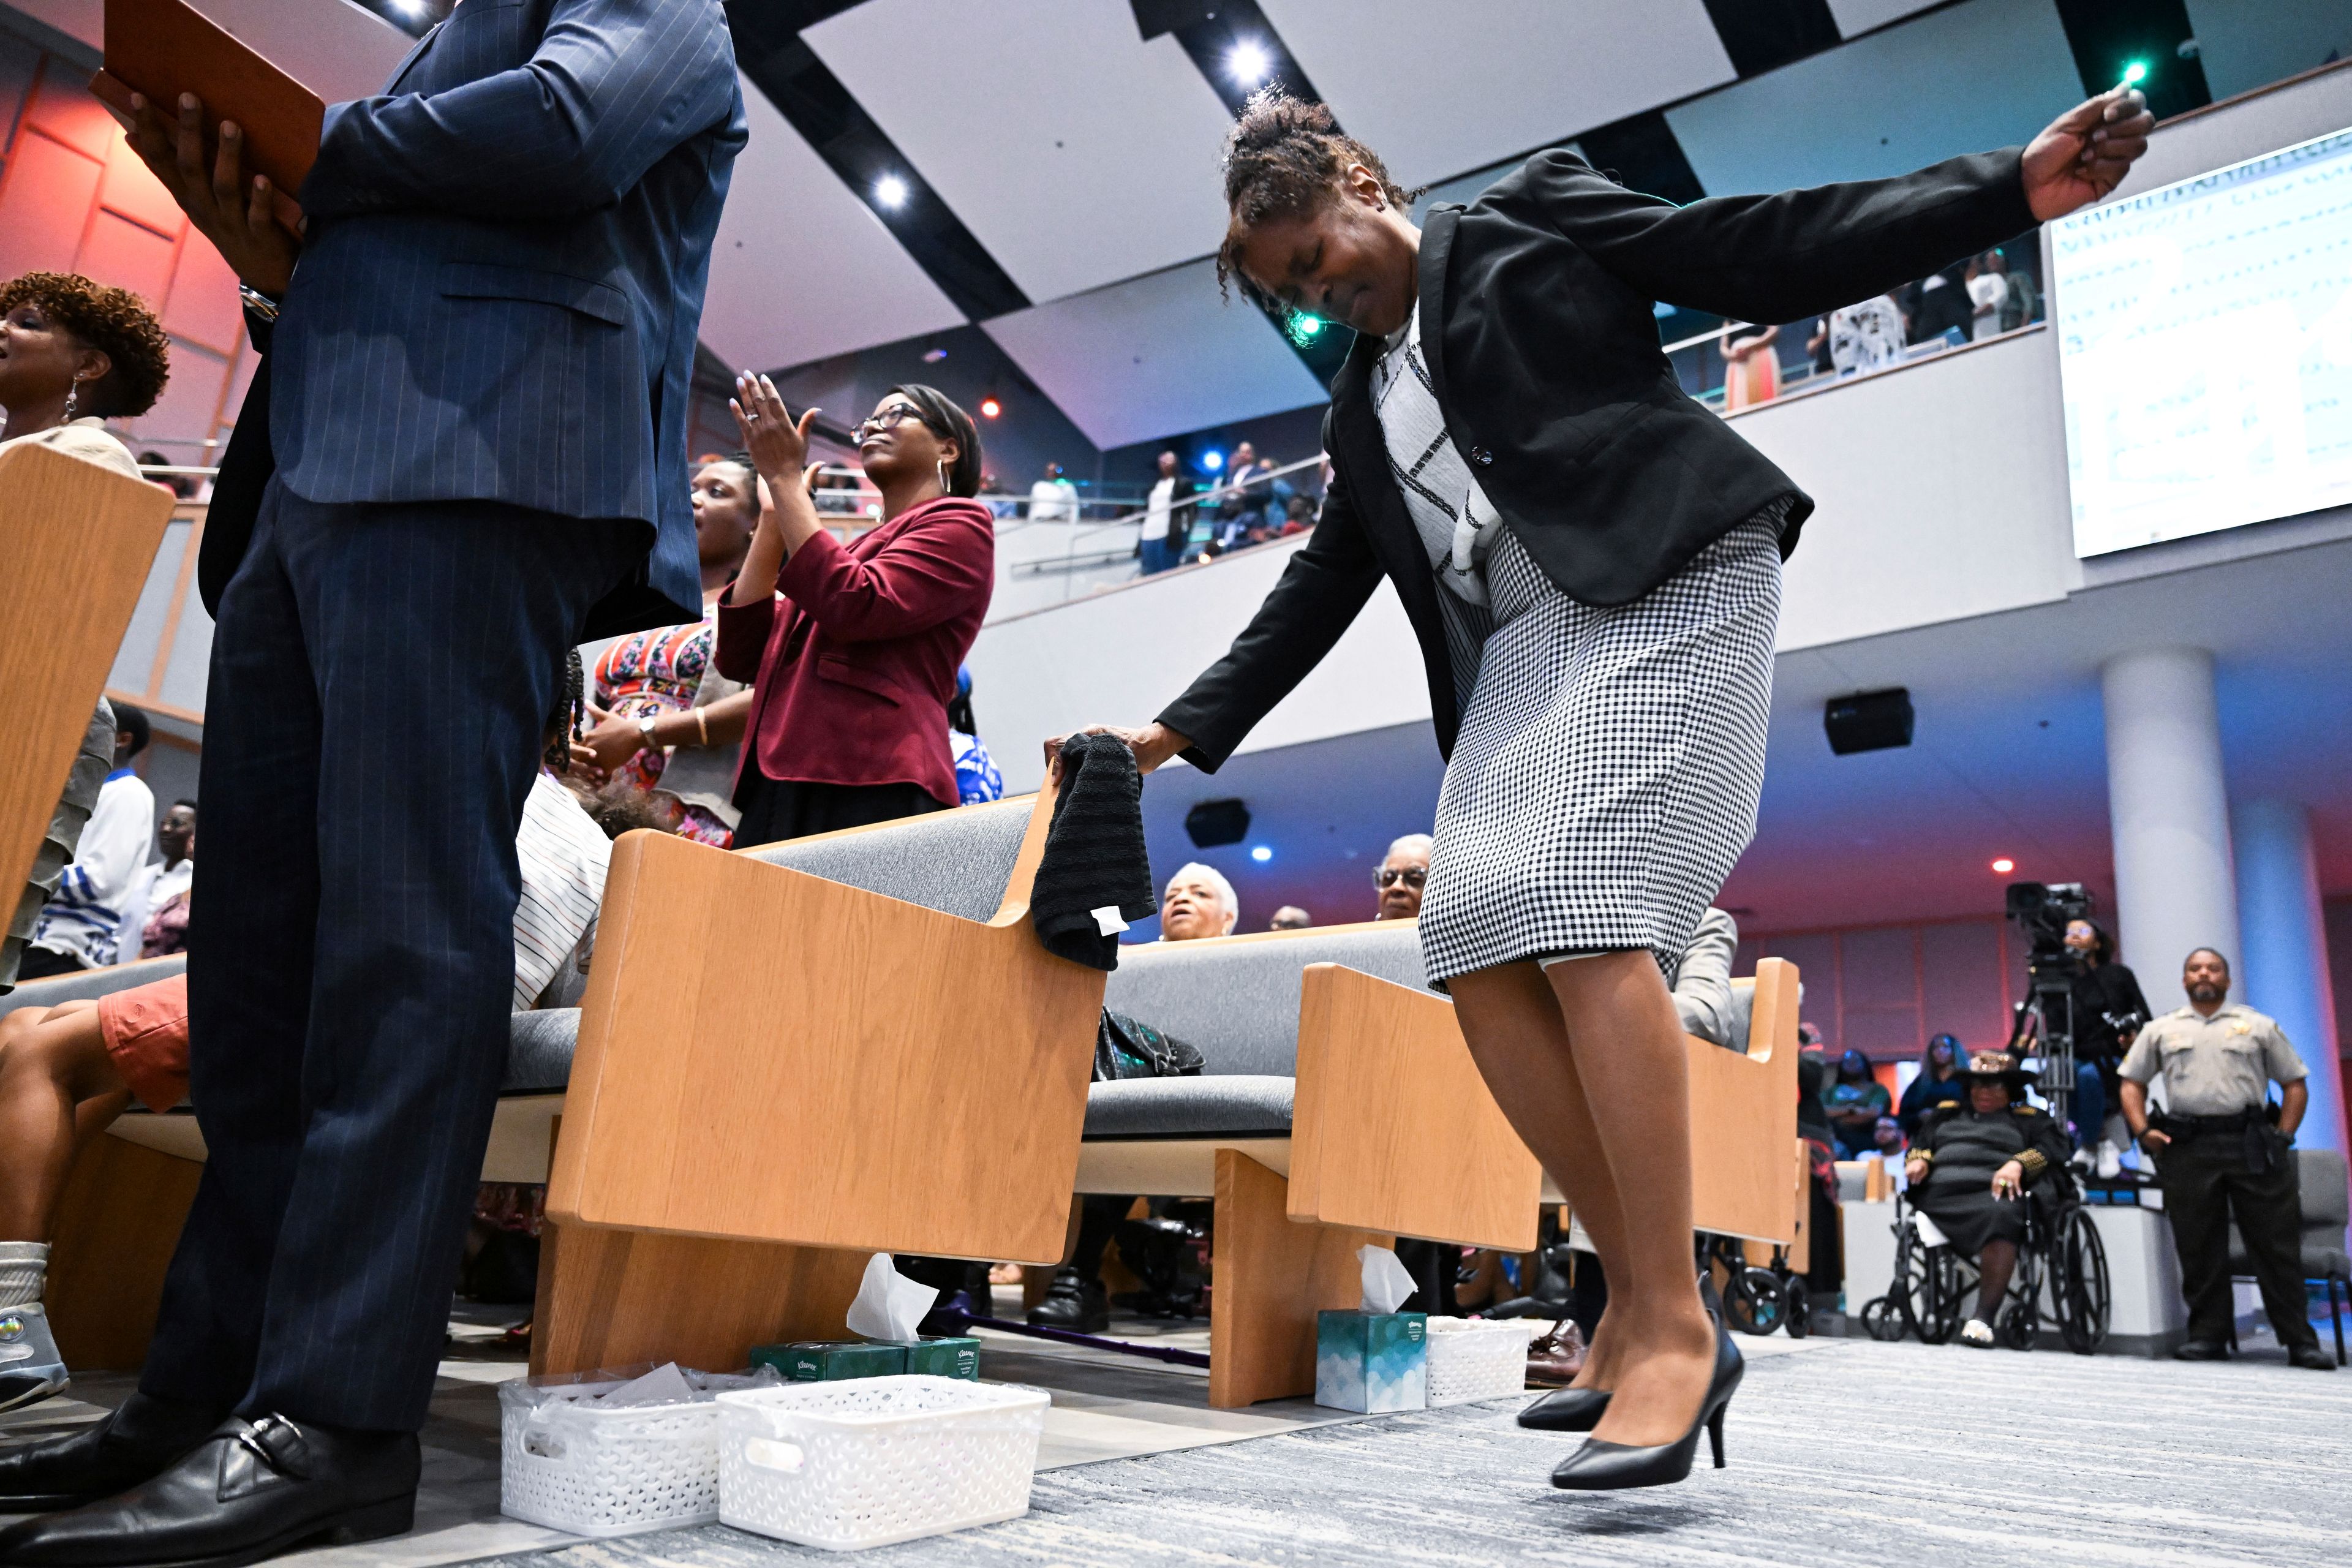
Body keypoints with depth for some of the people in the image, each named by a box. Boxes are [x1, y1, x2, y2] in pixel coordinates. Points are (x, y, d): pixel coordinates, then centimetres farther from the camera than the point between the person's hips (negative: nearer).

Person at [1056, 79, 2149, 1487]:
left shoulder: (1530, 218, 11)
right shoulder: (1361, 408, 26)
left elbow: (1768, 254, 5)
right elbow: (1318, 592, 24)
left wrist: (2009, 190, -4)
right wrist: (1183, 731, 19)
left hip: (1669, 584, -6)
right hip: (1519, 652, 7)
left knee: (1588, 919, -23)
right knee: (1476, 953, -9)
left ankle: (1674, 1324, -15)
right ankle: (1642, 1301, 0)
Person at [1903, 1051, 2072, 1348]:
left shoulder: (2028, 1119, 26)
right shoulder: (1947, 1115, 37)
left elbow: (2051, 1150, 9)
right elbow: (1920, 1143, 31)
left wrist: (2018, 1164, -10)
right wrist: (1918, 1159, 7)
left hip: (1992, 1192, -4)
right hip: (1939, 1195, 4)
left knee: (1999, 1216, -39)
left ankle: (1984, 1317, -42)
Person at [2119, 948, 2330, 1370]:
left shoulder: (2259, 1027, 12)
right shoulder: (2160, 1031, 14)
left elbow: (2296, 1084, 11)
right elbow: (2132, 1083, 15)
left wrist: (2282, 1137, -1)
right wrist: (2143, 1131, 0)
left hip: (2251, 1145, -1)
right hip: (2187, 1147, 1)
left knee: (2277, 1245, 0)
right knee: (2198, 1248, 4)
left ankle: (2300, 1339, 7)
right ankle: (2207, 1335, 11)